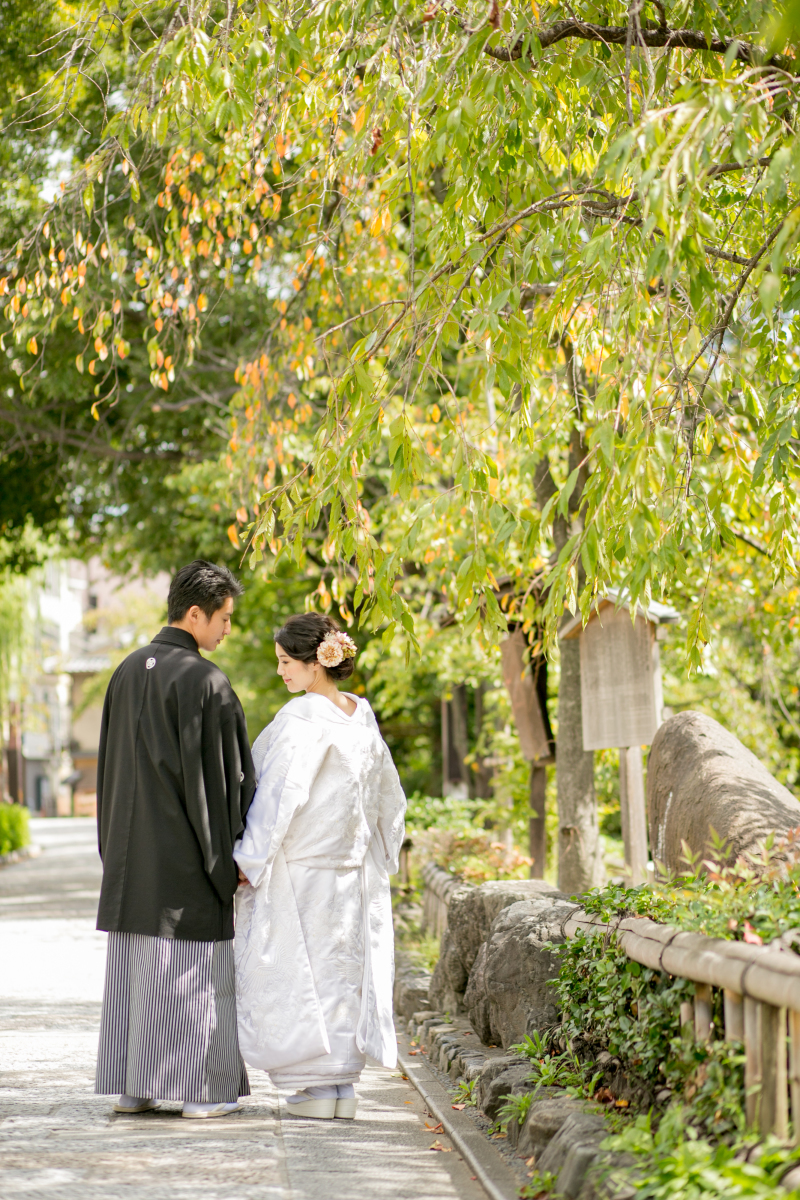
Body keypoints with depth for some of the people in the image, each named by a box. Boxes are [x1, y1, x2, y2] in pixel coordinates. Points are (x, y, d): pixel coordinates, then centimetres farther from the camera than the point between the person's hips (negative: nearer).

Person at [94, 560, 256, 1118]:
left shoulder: (127, 672, 9)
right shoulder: (204, 679, -15)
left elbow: (111, 764, 14)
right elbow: (226, 768, -15)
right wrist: (235, 852, -9)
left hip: (133, 845, 7)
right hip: (188, 850, -7)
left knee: (134, 962, 9)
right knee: (192, 966, -1)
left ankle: (131, 1085, 12)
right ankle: (199, 1088, 2)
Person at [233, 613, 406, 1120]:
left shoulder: (302, 718, -15)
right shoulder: (363, 717, 8)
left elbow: (280, 795, -18)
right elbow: (388, 795, 15)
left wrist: (250, 859, -12)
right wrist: (381, 854, 23)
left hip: (300, 869, -7)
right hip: (352, 869, 7)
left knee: (298, 970, 0)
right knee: (345, 965, 9)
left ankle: (318, 1084, 0)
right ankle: (344, 1083, 11)